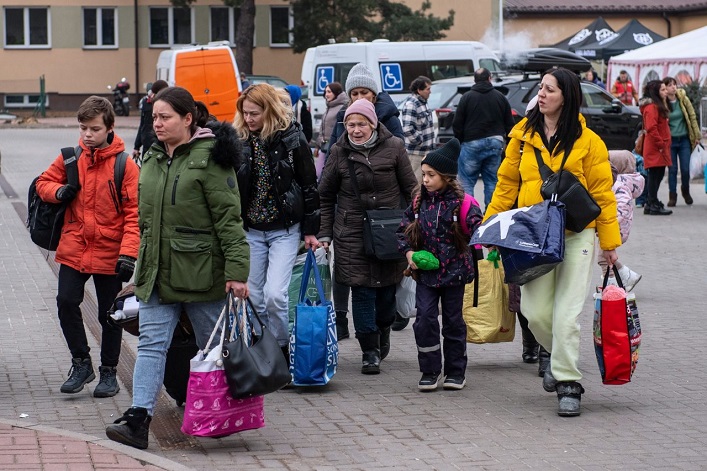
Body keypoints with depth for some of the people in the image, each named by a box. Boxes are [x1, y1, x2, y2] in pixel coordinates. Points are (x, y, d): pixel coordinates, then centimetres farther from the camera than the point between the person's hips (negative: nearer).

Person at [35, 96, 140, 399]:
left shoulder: (125, 165, -9)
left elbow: (134, 213, -10)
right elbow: (44, 182, 15)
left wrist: (128, 253, -18)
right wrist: (58, 192, -9)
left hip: (109, 253, -3)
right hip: (73, 249, 3)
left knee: (109, 315, 8)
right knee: (66, 302, -6)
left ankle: (109, 372, 23)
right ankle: (81, 364, 12)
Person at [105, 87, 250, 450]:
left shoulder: (209, 158, -11)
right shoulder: (152, 158, 12)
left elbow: (229, 218, -14)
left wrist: (236, 271, -19)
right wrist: (142, 266, 21)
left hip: (200, 271, -6)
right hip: (157, 273, 6)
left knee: (212, 347, 9)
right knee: (151, 343, -5)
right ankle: (138, 420, -11)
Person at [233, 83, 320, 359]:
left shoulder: (292, 139, -6)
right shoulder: (239, 140, 1)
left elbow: (309, 186, -1)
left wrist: (310, 230, -2)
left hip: (285, 229, -3)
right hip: (250, 230, 3)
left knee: (274, 294, -13)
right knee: (254, 297, 5)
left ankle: (281, 350, 6)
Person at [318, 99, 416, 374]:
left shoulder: (393, 148, 0)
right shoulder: (339, 152, 2)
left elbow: (410, 189, 6)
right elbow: (326, 196, 8)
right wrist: (324, 235, 4)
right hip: (353, 233, 0)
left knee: (387, 286, 7)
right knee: (362, 290, -5)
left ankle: (383, 331, 35)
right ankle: (370, 351, 1)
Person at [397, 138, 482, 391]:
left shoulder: (460, 202, -9)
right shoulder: (419, 202, 3)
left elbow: (477, 228, -15)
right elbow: (404, 230, 12)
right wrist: (409, 252, -3)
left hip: (453, 271, -2)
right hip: (426, 272, 3)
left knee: (453, 321, 8)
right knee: (425, 318, -6)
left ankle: (455, 372, 19)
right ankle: (430, 371, 5)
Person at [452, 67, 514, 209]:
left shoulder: (467, 97, -3)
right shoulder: (500, 97, 7)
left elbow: (457, 124, -3)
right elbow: (509, 124, 8)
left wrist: (459, 141, 10)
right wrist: (502, 141, 14)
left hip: (472, 144, -3)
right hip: (495, 143, 3)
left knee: (467, 182, 0)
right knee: (492, 181, 8)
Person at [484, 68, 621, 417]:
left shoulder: (587, 141, -2)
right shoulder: (523, 135, 6)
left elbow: (602, 193, 0)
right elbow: (506, 184, 11)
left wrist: (609, 242, 0)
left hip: (576, 235, -2)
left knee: (566, 313, -6)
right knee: (536, 312, -2)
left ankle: (567, 382, 5)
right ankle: (558, 355, 29)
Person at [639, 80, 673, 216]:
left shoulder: (659, 105, 19)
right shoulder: (651, 107, -15)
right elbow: (651, 128, -24)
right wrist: (660, 144, -20)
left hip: (660, 147, 10)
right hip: (655, 149, -10)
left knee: (658, 175, 13)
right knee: (655, 175, -8)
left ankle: (651, 203, 20)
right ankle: (654, 206, -6)